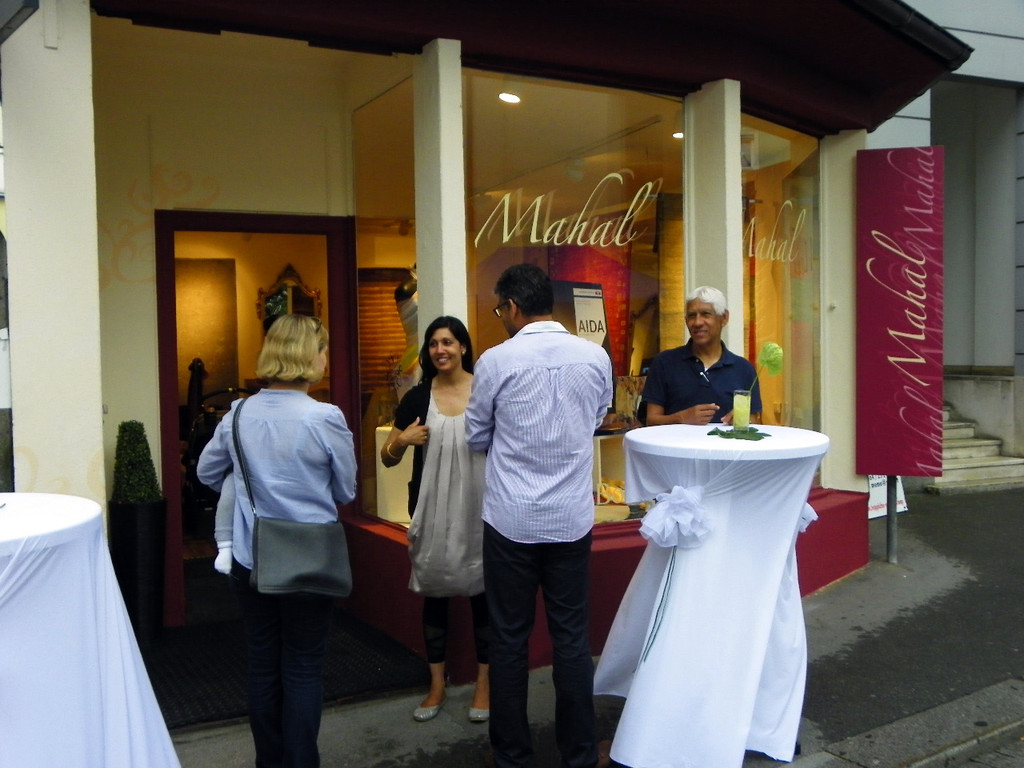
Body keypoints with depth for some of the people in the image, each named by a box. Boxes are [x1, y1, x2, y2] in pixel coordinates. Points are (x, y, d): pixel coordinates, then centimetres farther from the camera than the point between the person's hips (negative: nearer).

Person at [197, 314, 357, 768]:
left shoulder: (238, 415, -2)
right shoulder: (326, 418, -17)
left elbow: (207, 471, 14)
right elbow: (346, 492, -4)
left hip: (249, 560, 5)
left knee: (262, 665, 16)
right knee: (303, 670, 7)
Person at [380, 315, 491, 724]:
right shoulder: (418, 398, 3)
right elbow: (388, 458, 9)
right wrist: (401, 440, -11)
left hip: (477, 509, -2)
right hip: (431, 509, 2)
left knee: (481, 591, 8)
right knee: (433, 594, 11)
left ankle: (484, 685, 23)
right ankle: (436, 686, 25)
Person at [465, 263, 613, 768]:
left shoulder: (496, 361, -11)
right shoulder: (596, 357, -3)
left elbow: (476, 438, 2)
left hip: (510, 521, -2)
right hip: (572, 519, 2)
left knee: (509, 640, 11)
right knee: (572, 640, 12)